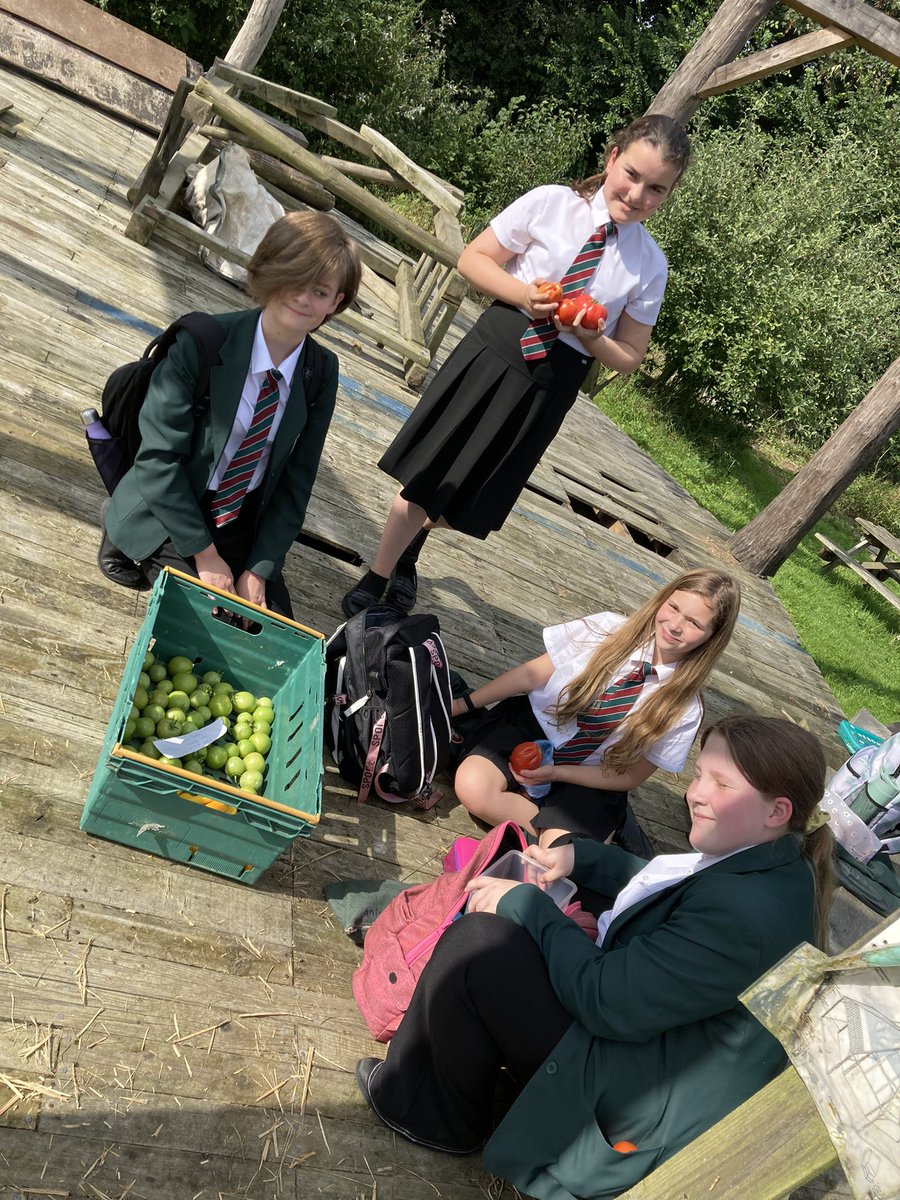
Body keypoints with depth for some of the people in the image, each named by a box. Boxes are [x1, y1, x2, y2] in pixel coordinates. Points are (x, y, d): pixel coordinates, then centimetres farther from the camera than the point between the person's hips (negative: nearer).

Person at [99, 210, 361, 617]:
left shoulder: (322, 371, -7)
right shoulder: (202, 343, -19)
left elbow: (296, 480, -3)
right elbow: (157, 459, -18)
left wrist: (260, 569, -9)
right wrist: (205, 554, -17)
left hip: (244, 521, 3)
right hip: (169, 514, -3)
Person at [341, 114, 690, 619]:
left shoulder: (651, 265, -2)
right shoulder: (550, 202, -7)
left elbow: (629, 357, 5)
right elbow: (473, 259, -2)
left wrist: (590, 337, -16)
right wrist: (521, 293, -19)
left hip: (551, 384, 2)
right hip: (496, 349, -1)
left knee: (465, 498, 14)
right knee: (426, 478, 3)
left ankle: (408, 552, 45)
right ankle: (375, 579, 25)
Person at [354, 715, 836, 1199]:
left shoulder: (747, 910, -31)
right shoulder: (775, 865, 0)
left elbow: (606, 1001, -29)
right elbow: (658, 885, 18)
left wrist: (526, 903, -18)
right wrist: (580, 857, 6)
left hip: (650, 1114, -10)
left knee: (476, 945, -18)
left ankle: (442, 1119, 9)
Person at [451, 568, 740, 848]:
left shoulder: (684, 707, -13)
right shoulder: (608, 628, -12)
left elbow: (631, 776, -6)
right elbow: (531, 674, -6)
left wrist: (556, 773, -17)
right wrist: (462, 704, -6)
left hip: (589, 781, -1)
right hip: (531, 724, 2)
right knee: (472, 787, -28)